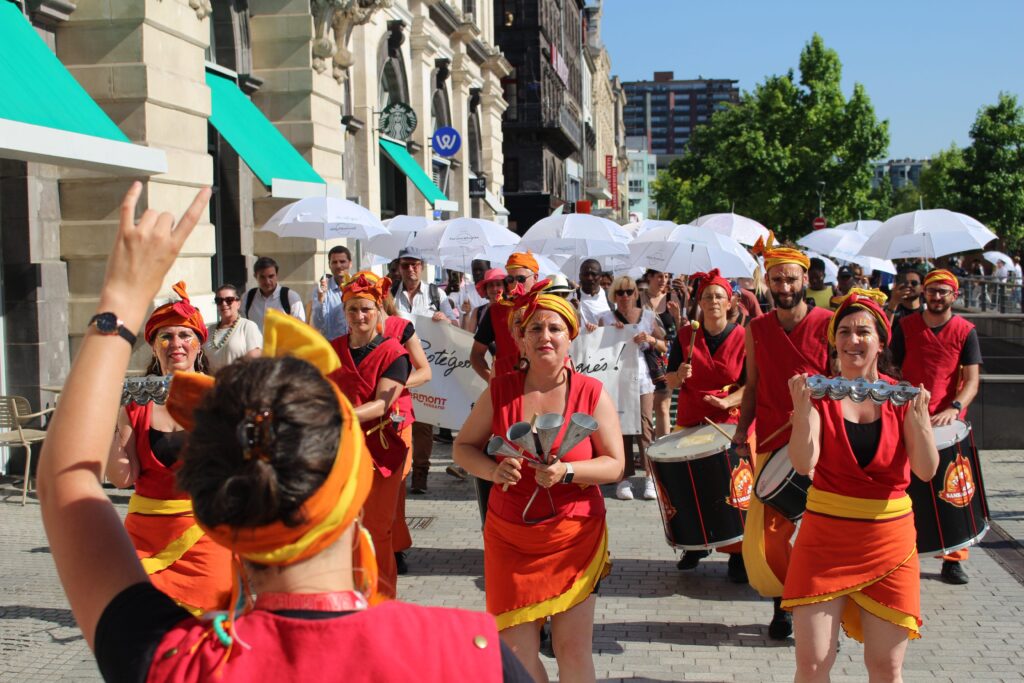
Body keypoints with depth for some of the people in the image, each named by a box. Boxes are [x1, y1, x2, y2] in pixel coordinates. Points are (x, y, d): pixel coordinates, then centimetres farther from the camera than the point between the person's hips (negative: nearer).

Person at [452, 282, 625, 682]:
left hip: (574, 537, -1)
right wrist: (493, 470, -16)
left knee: (574, 649, -1)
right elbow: (463, 447, 4)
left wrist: (566, 472, -22)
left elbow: (614, 465, -5)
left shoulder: (592, 394, -4)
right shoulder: (499, 391, -1)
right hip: (510, 539, 1)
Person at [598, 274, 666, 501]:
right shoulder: (606, 318, 6)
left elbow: (664, 347, 9)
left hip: (642, 378, 0)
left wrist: (650, 339, -10)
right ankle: (624, 477, 5)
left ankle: (650, 476, 2)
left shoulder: (647, 316, 8)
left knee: (645, 426, -5)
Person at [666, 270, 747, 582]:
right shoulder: (685, 336, 3)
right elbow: (671, 383, 6)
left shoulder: (743, 338, -3)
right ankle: (696, 543, 23)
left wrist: (728, 401, -21)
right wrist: (680, 376, -16)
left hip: (731, 422, -2)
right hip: (690, 421, 3)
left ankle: (738, 553, 7)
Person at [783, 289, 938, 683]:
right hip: (825, 538, -1)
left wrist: (918, 415, -23)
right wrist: (803, 407, -27)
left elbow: (926, 471, -10)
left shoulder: (902, 397, 0)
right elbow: (803, 464, -16)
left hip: (888, 541, 1)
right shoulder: (820, 394, -3)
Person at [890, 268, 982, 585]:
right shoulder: (905, 327, 5)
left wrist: (954, 408, -22)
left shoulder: (965, 331, 2)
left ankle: (953, 559, 11)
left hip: (949, 422, 0)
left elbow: (972, 380, -5)